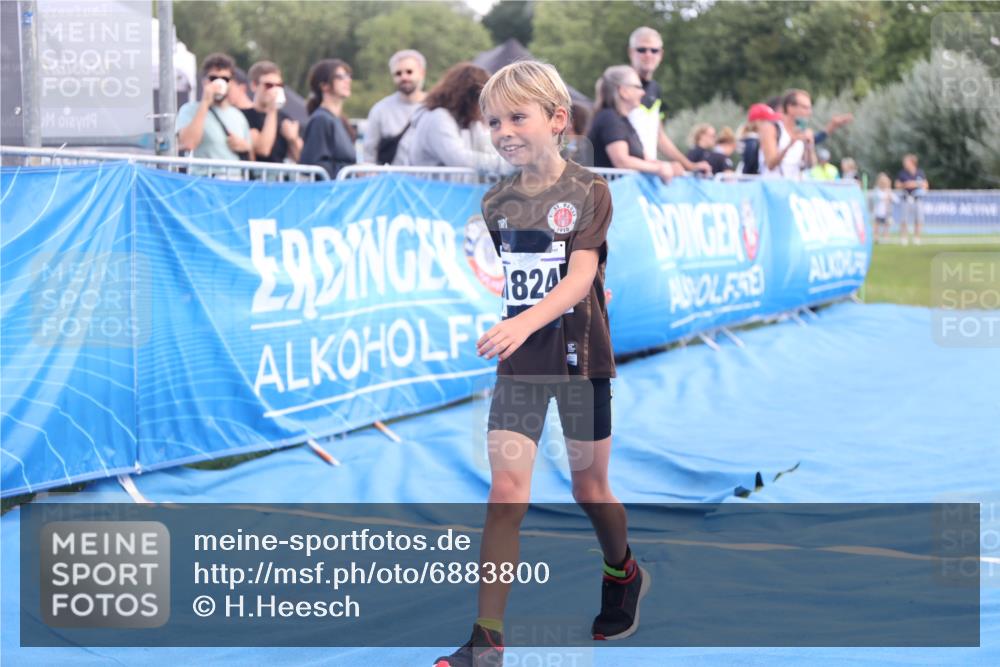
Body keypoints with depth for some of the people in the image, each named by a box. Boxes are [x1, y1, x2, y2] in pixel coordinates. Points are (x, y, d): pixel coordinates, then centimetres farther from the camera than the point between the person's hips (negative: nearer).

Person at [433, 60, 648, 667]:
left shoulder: (588, 192, -8)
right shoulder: (496, 202, 5)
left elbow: (581, 277, -21)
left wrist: (525, 323, -34)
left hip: (579, 356, -3)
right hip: (518, 366, 3)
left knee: (589, 488, 12)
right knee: (506, 494, -8)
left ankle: (624, 575, 43)